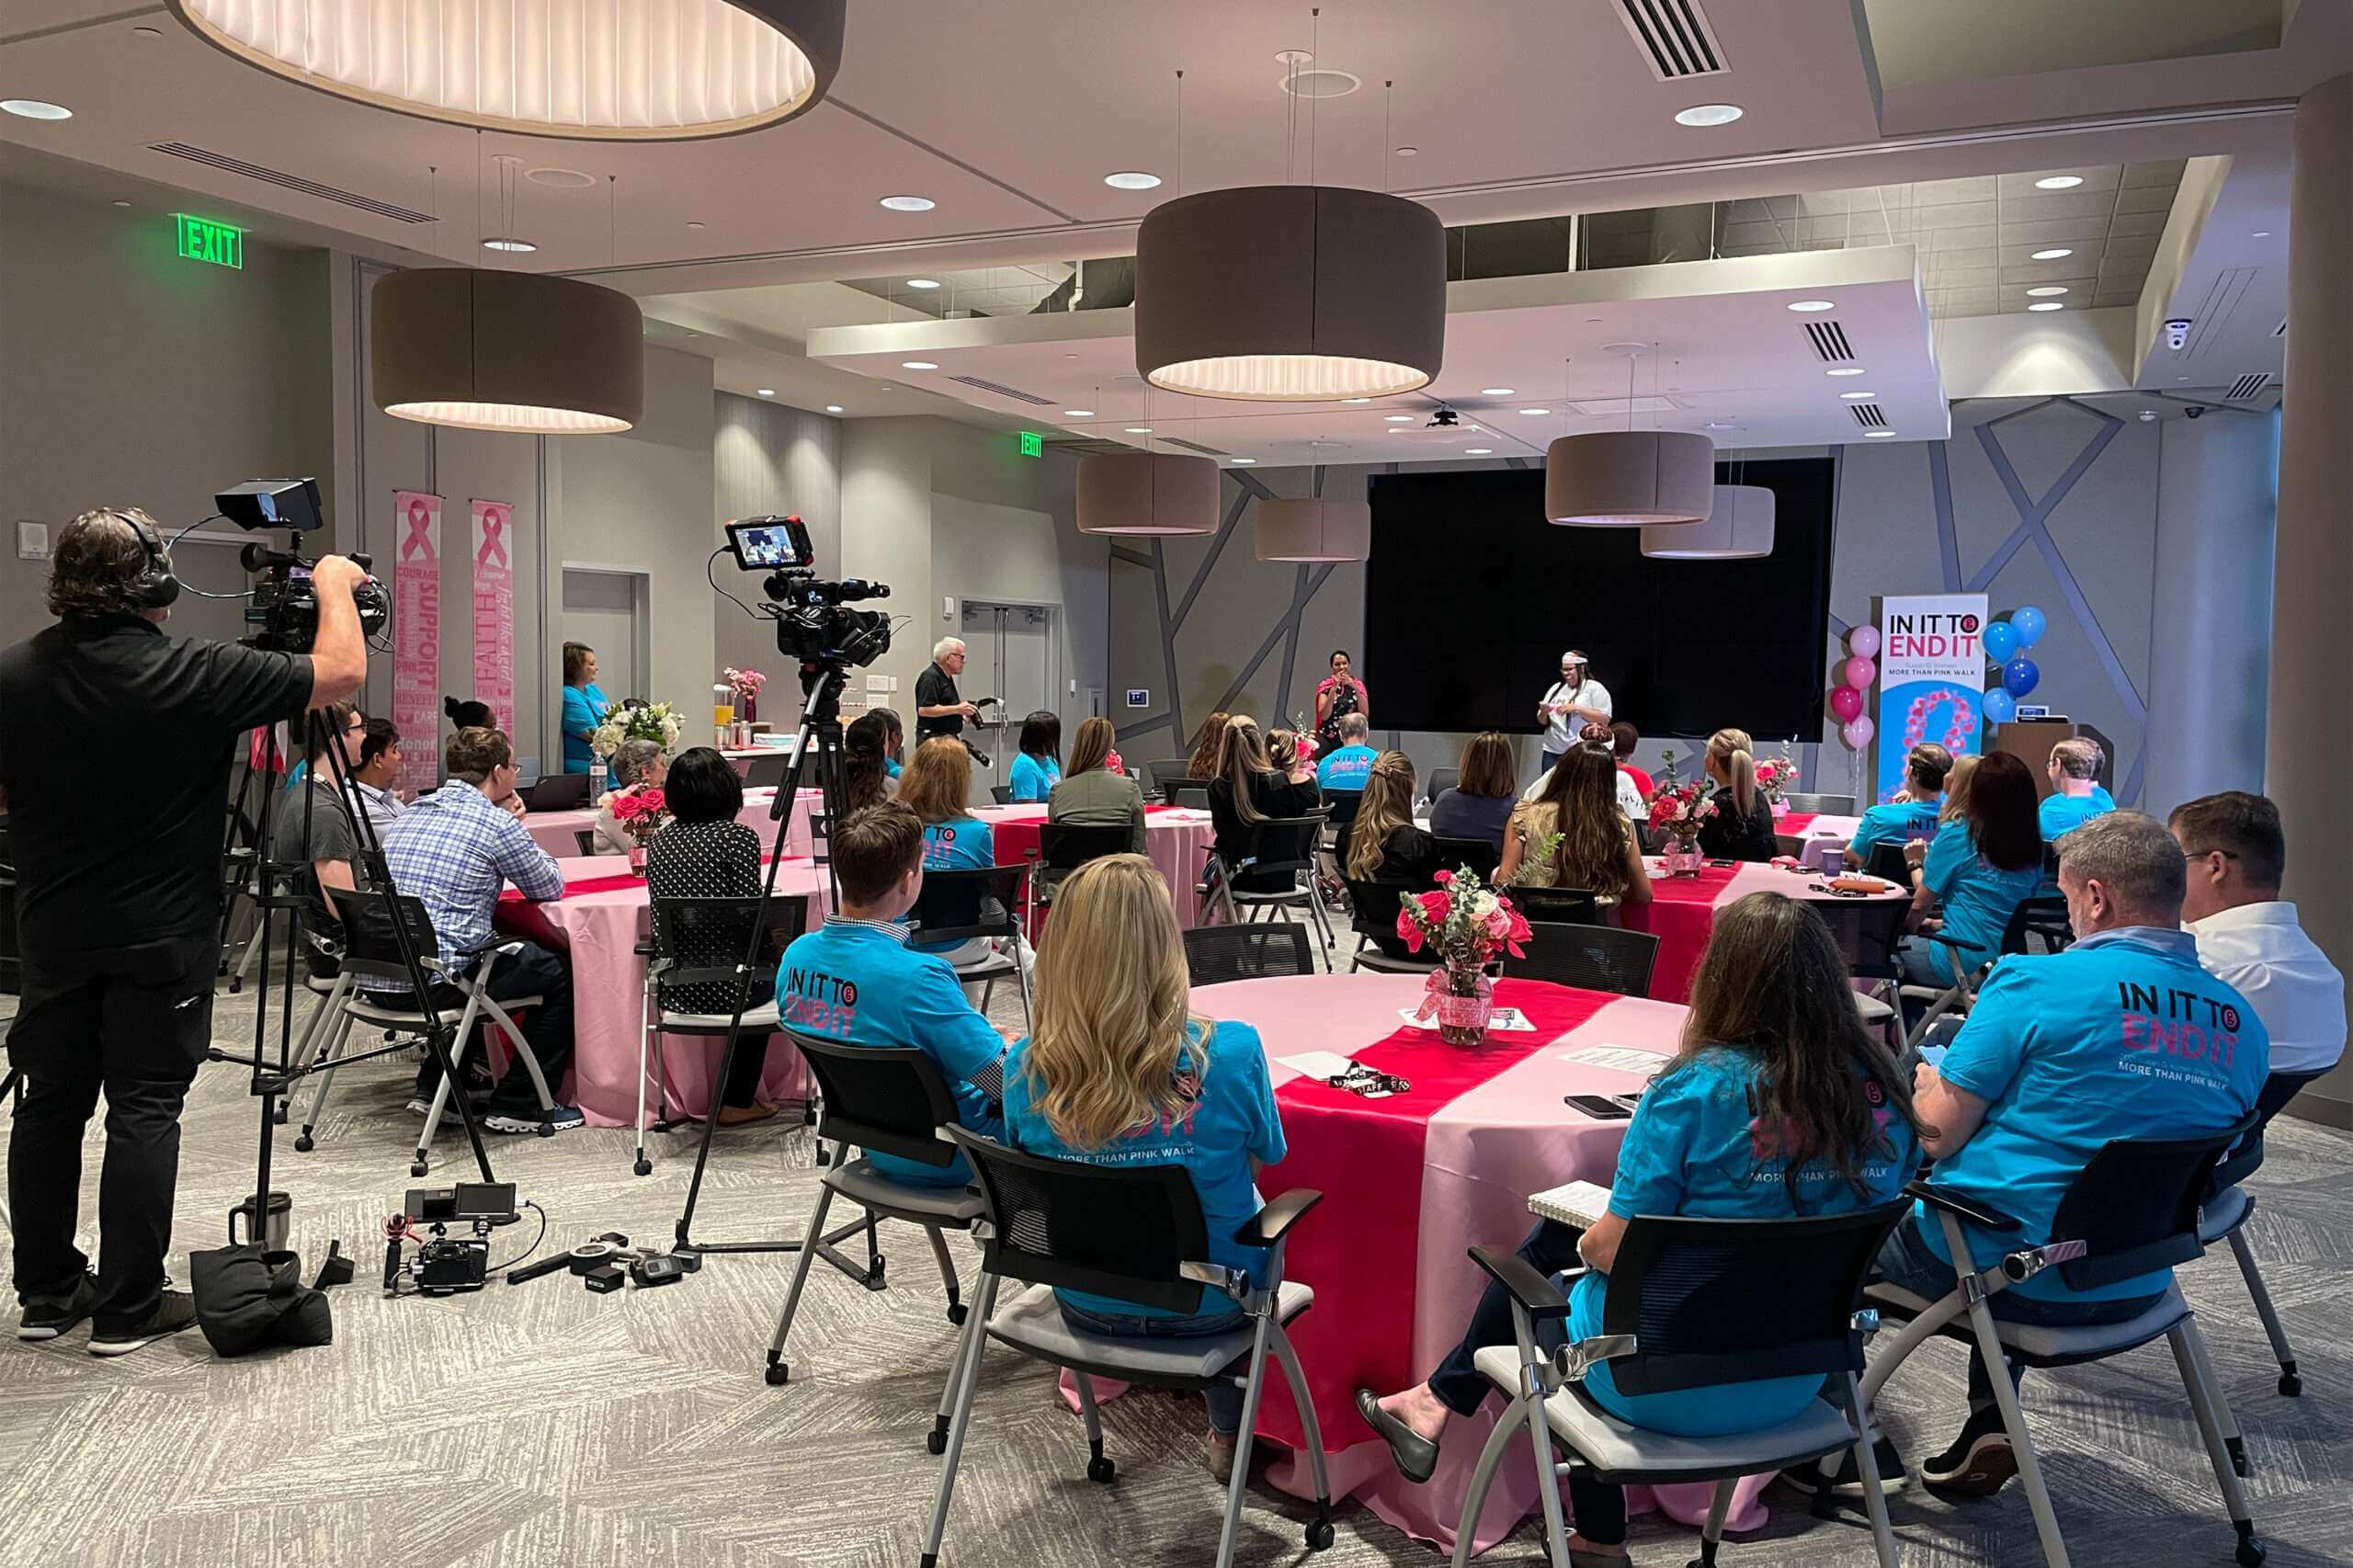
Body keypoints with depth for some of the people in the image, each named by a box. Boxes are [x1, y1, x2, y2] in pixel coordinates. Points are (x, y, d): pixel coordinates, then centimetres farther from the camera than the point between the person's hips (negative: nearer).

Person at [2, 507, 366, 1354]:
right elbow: (341, 672, -12)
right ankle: (128, 1309, 8)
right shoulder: (190, 675, -18)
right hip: (160, 941, -5)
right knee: (144, 1112, 1)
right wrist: (335, 585, 4)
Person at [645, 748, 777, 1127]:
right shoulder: (738, 837, -10)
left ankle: (739, 1099, 38)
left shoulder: (658, 841, 7)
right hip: (725, 988, -5)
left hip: (673, 991, 5)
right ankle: (736, 1102, 30)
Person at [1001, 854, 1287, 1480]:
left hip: (1088, 1305, 2)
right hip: (1208, 1306, -2)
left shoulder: (1025, 1069, -20)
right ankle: (1228, 1433, 46)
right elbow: (1265, 1157, -7)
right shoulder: (1231, 1053, -28)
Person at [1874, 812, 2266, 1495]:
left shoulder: (2036, 981, -18)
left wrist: (1927, 1084, 8)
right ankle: (1990, 1426, 29)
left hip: (2006, 1275, -6)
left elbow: (1939, 1133, -16)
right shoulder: (2242, 1023, 0)